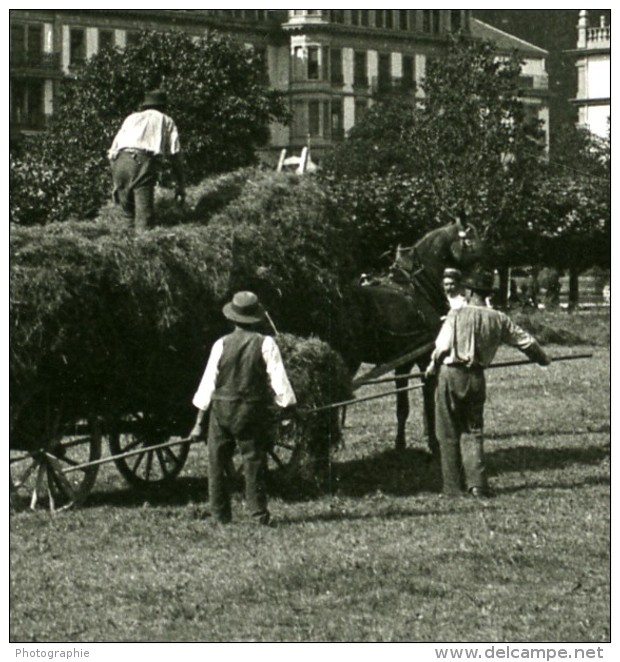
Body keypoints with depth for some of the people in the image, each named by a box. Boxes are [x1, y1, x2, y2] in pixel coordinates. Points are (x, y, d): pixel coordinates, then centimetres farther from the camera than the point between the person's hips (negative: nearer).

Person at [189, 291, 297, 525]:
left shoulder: (221, 345, -2)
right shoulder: (266, 344, -7)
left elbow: (207, 384, 0)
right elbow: (279, 380, -8)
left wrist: (199, 422, 5)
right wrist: (289, 407, 1)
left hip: (221, 410, 1)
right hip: (254, 410, -1)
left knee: (218, 462, 10)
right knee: (254, 462, 5)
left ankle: (220, 515, 11)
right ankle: (258, 512, 1)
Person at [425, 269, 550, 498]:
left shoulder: (457, 315, -8)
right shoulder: (499, 319, 4)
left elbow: (441, 348, -11)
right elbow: (525, 341, 14)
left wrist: (433, 367, 9)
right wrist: (542, 358, 32)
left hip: (451, 374, -3)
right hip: (477, 378, 3)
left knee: (449, 434, 7)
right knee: (473, 432, 13)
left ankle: (453, 486, 10)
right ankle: (477, 482, -2)